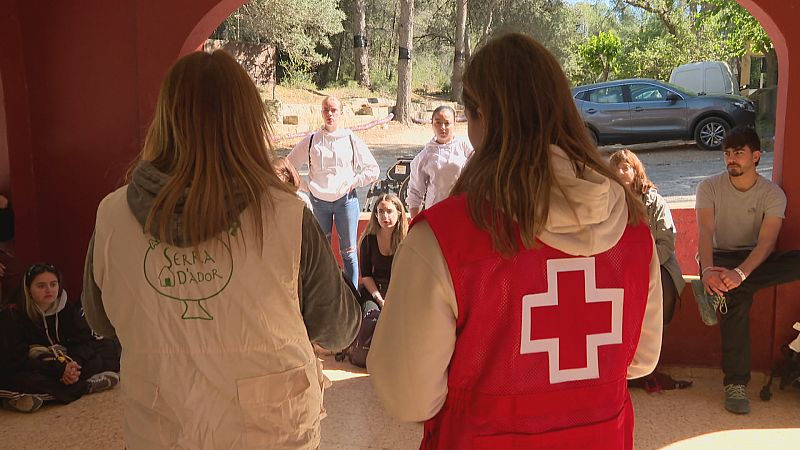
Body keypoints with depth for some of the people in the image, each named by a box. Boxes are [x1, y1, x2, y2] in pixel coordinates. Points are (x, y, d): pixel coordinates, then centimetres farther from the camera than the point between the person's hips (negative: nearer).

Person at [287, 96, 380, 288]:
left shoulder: (351, 139, 2)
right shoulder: (311, 140, 4)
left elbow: (372, 170, 7)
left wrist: (354, 182, -2)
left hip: (346, 200, -1)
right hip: (318, 202, 1)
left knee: (348, 251, 1)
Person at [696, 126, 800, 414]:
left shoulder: (772, 194, -6)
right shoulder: (709, 187, -4)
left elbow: (767, 242, -20)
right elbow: (705, 232, -17)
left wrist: (740, 273, -39)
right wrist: (708, 269, -38)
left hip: (755, 259, 2)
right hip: (721, 257, -2)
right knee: (736, 300, -34)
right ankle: (736, 383, -27)